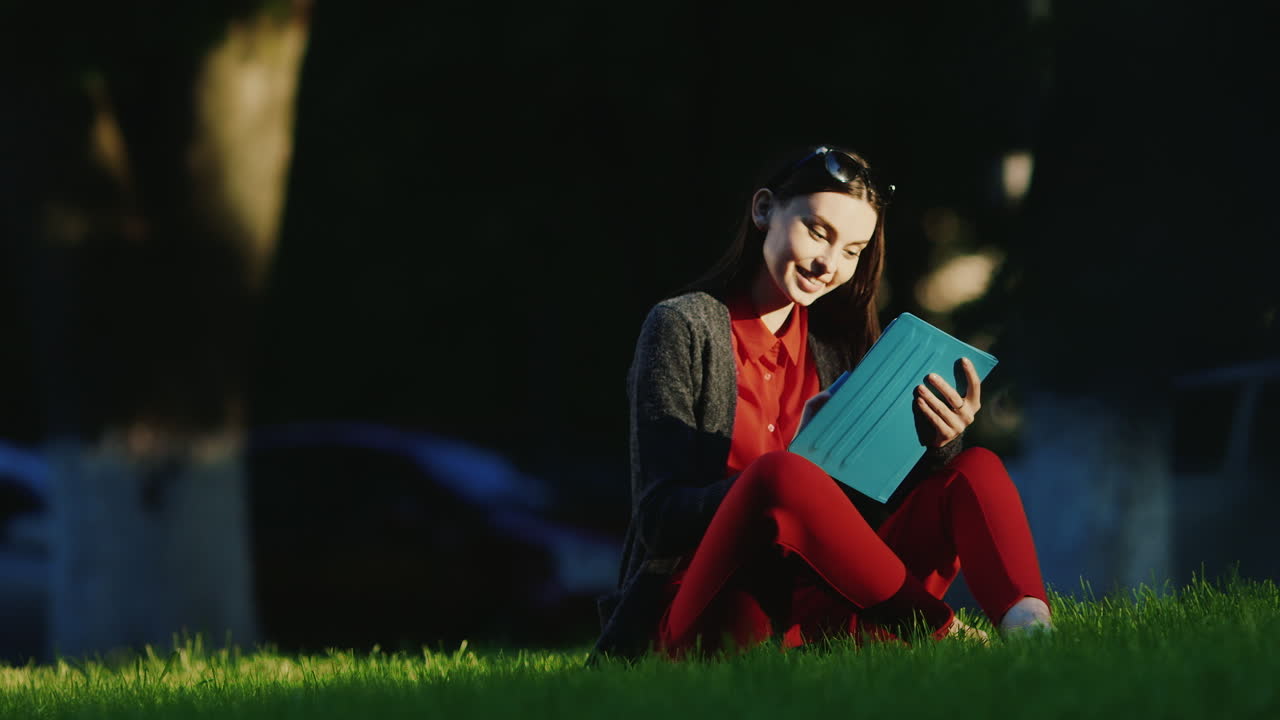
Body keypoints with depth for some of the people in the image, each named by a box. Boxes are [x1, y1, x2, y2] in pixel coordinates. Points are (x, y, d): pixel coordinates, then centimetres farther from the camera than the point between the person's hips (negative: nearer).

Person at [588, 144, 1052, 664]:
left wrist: (940, 445, -13)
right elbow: (660, 519, -11)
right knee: (782, 476, -35)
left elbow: (882, 501, 8)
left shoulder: (835, 343, 16)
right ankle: (939, 631, -26)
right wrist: (794, 463, -25)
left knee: (975, 470, -11)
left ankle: (1028, 624, -40)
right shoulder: (684, 327, 0)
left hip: (813, 611, 6)